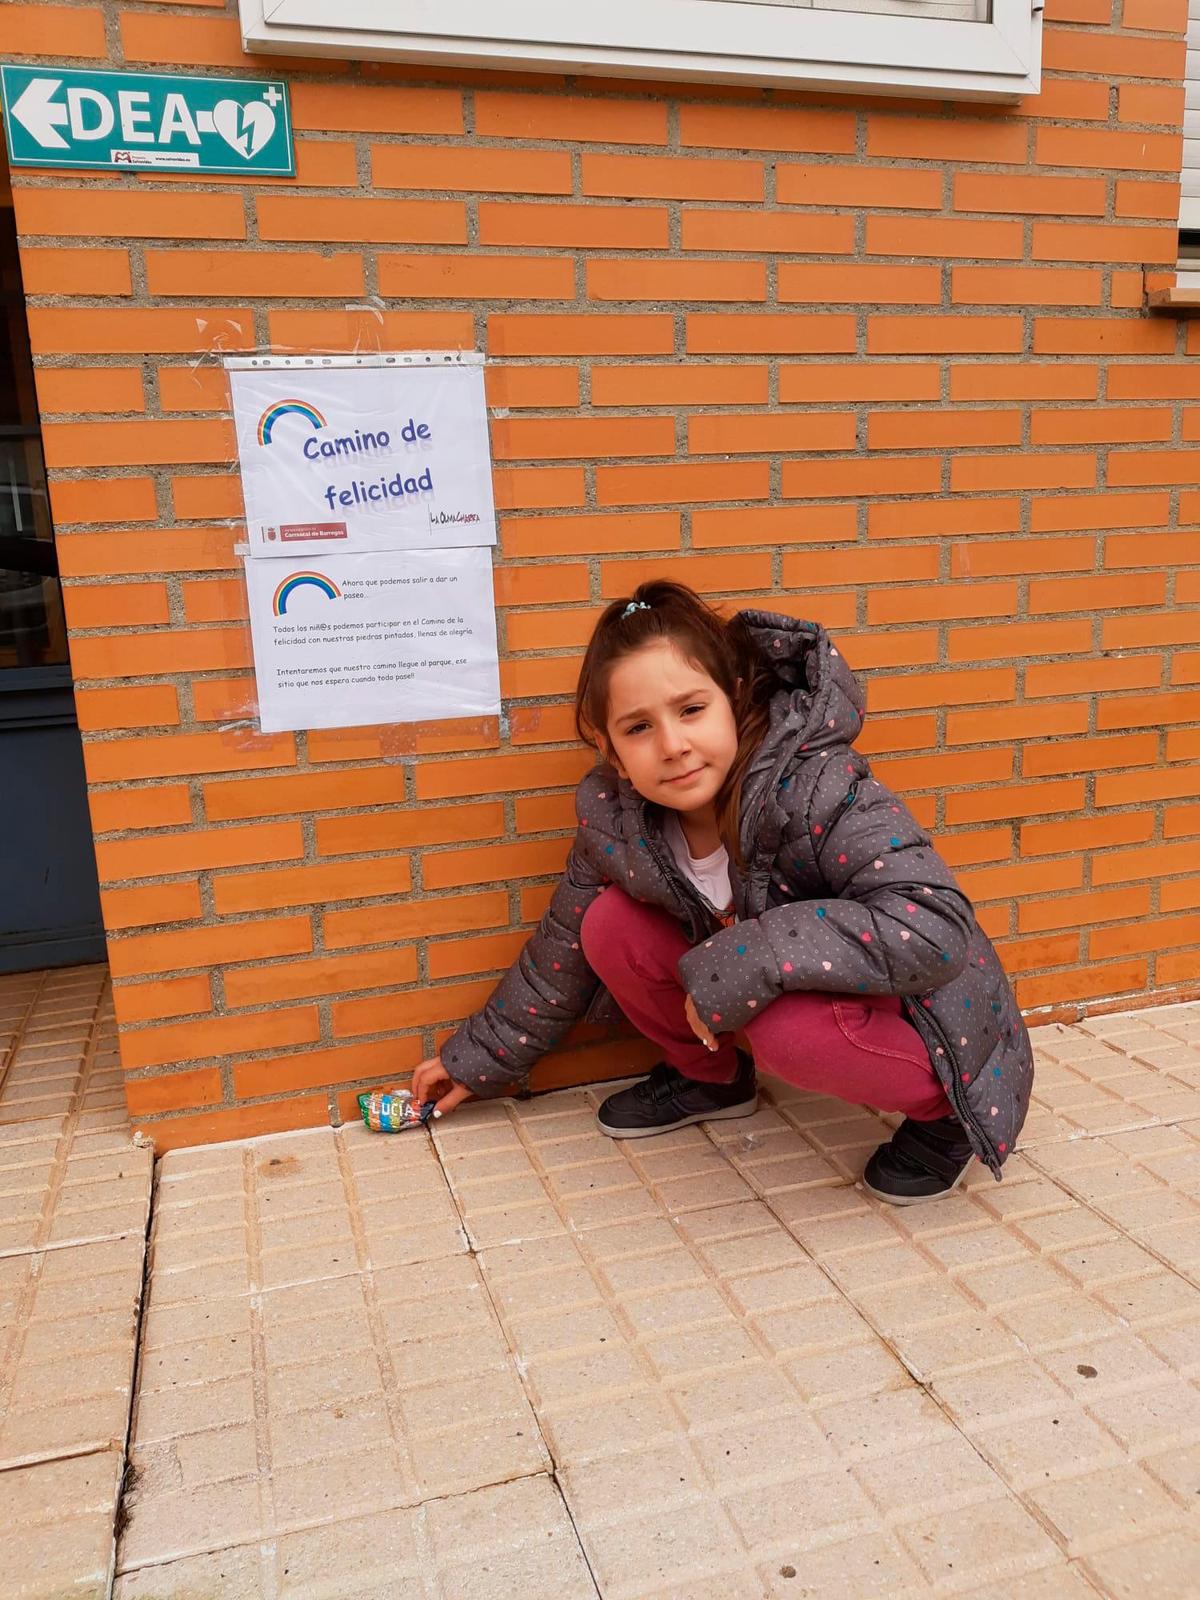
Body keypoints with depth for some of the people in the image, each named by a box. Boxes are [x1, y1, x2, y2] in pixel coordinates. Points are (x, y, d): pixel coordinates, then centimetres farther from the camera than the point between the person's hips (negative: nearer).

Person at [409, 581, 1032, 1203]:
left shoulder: (816, 789, -32)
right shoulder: (613, 814, -14)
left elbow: (934, 929, -39)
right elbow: (563, 950, 2)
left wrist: (750, 961, -42)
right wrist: (479, 1059, 11)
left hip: (908, 1007, -5)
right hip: (765, 991, 6)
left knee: (791, 1027, -37)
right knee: (610, 926, -12)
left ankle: (944, 1107, -5)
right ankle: (711, 1077, 14)